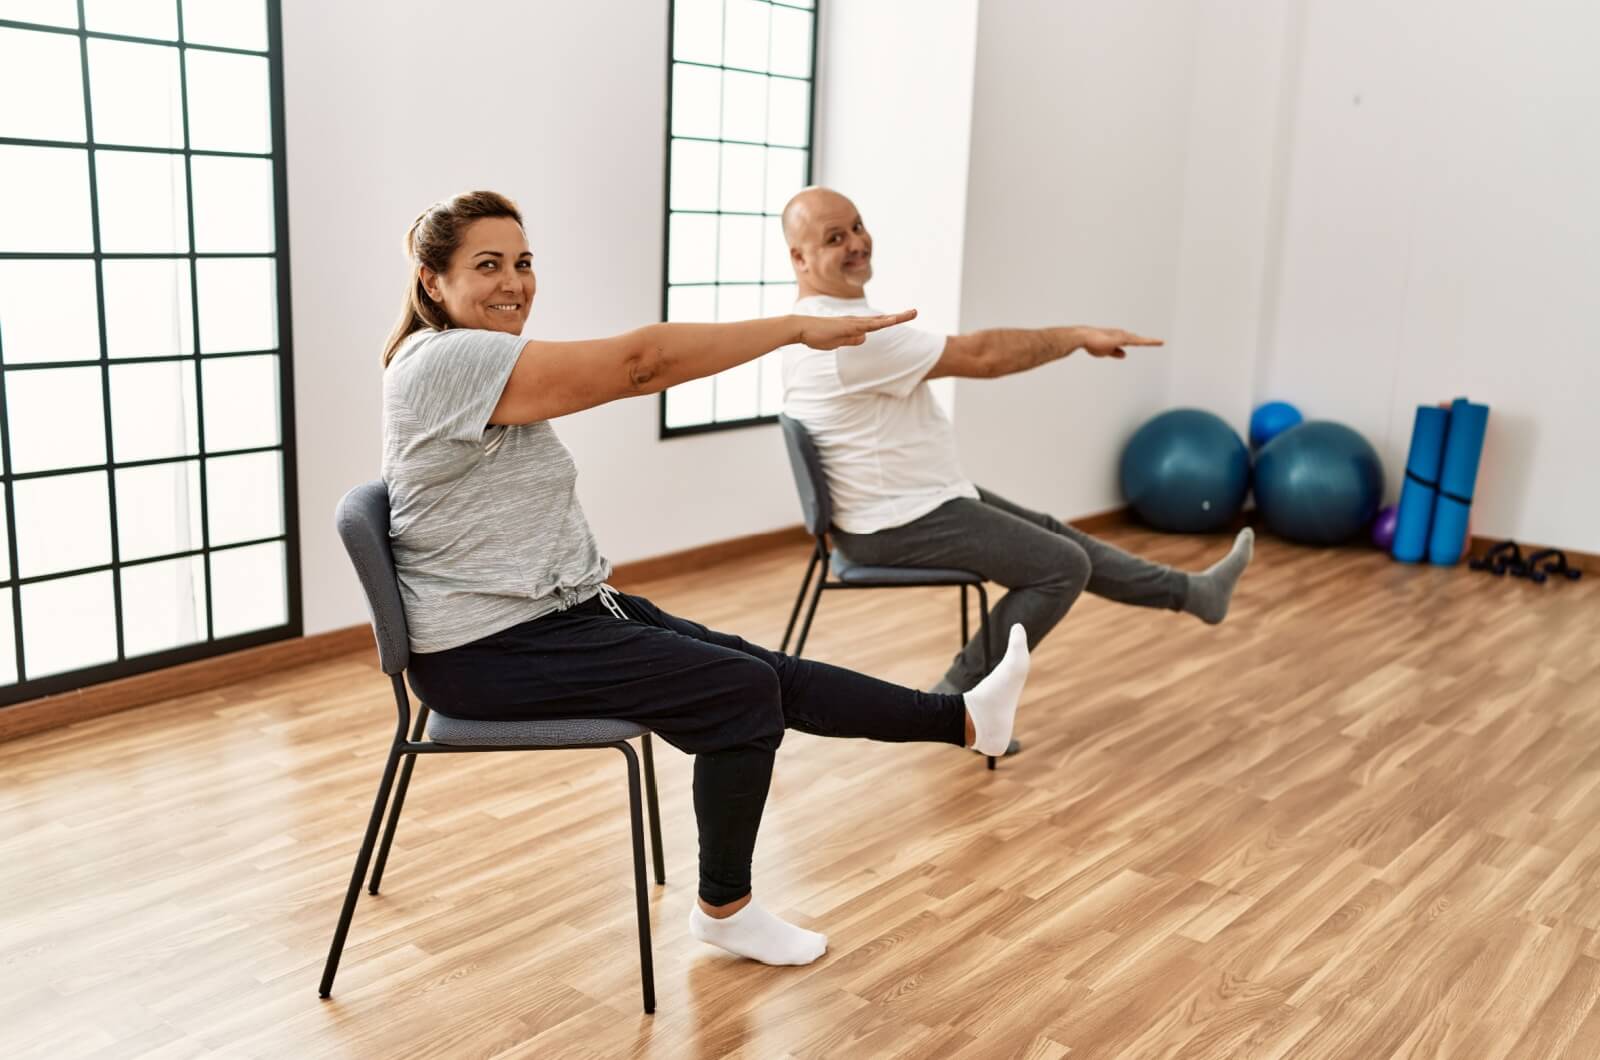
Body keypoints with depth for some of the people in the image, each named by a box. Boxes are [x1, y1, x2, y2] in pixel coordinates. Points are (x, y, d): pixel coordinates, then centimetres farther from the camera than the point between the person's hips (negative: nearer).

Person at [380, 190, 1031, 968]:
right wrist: (798, 327, -21)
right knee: (742, 691, -11)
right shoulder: (447, 360, -21)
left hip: (555, 610, 9)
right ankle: (725, 910, 7)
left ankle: (964, 719, 12)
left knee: (761, 671, 3)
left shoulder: (483, 363, 13)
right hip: (489, 652, -9)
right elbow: (638, 362, -25)